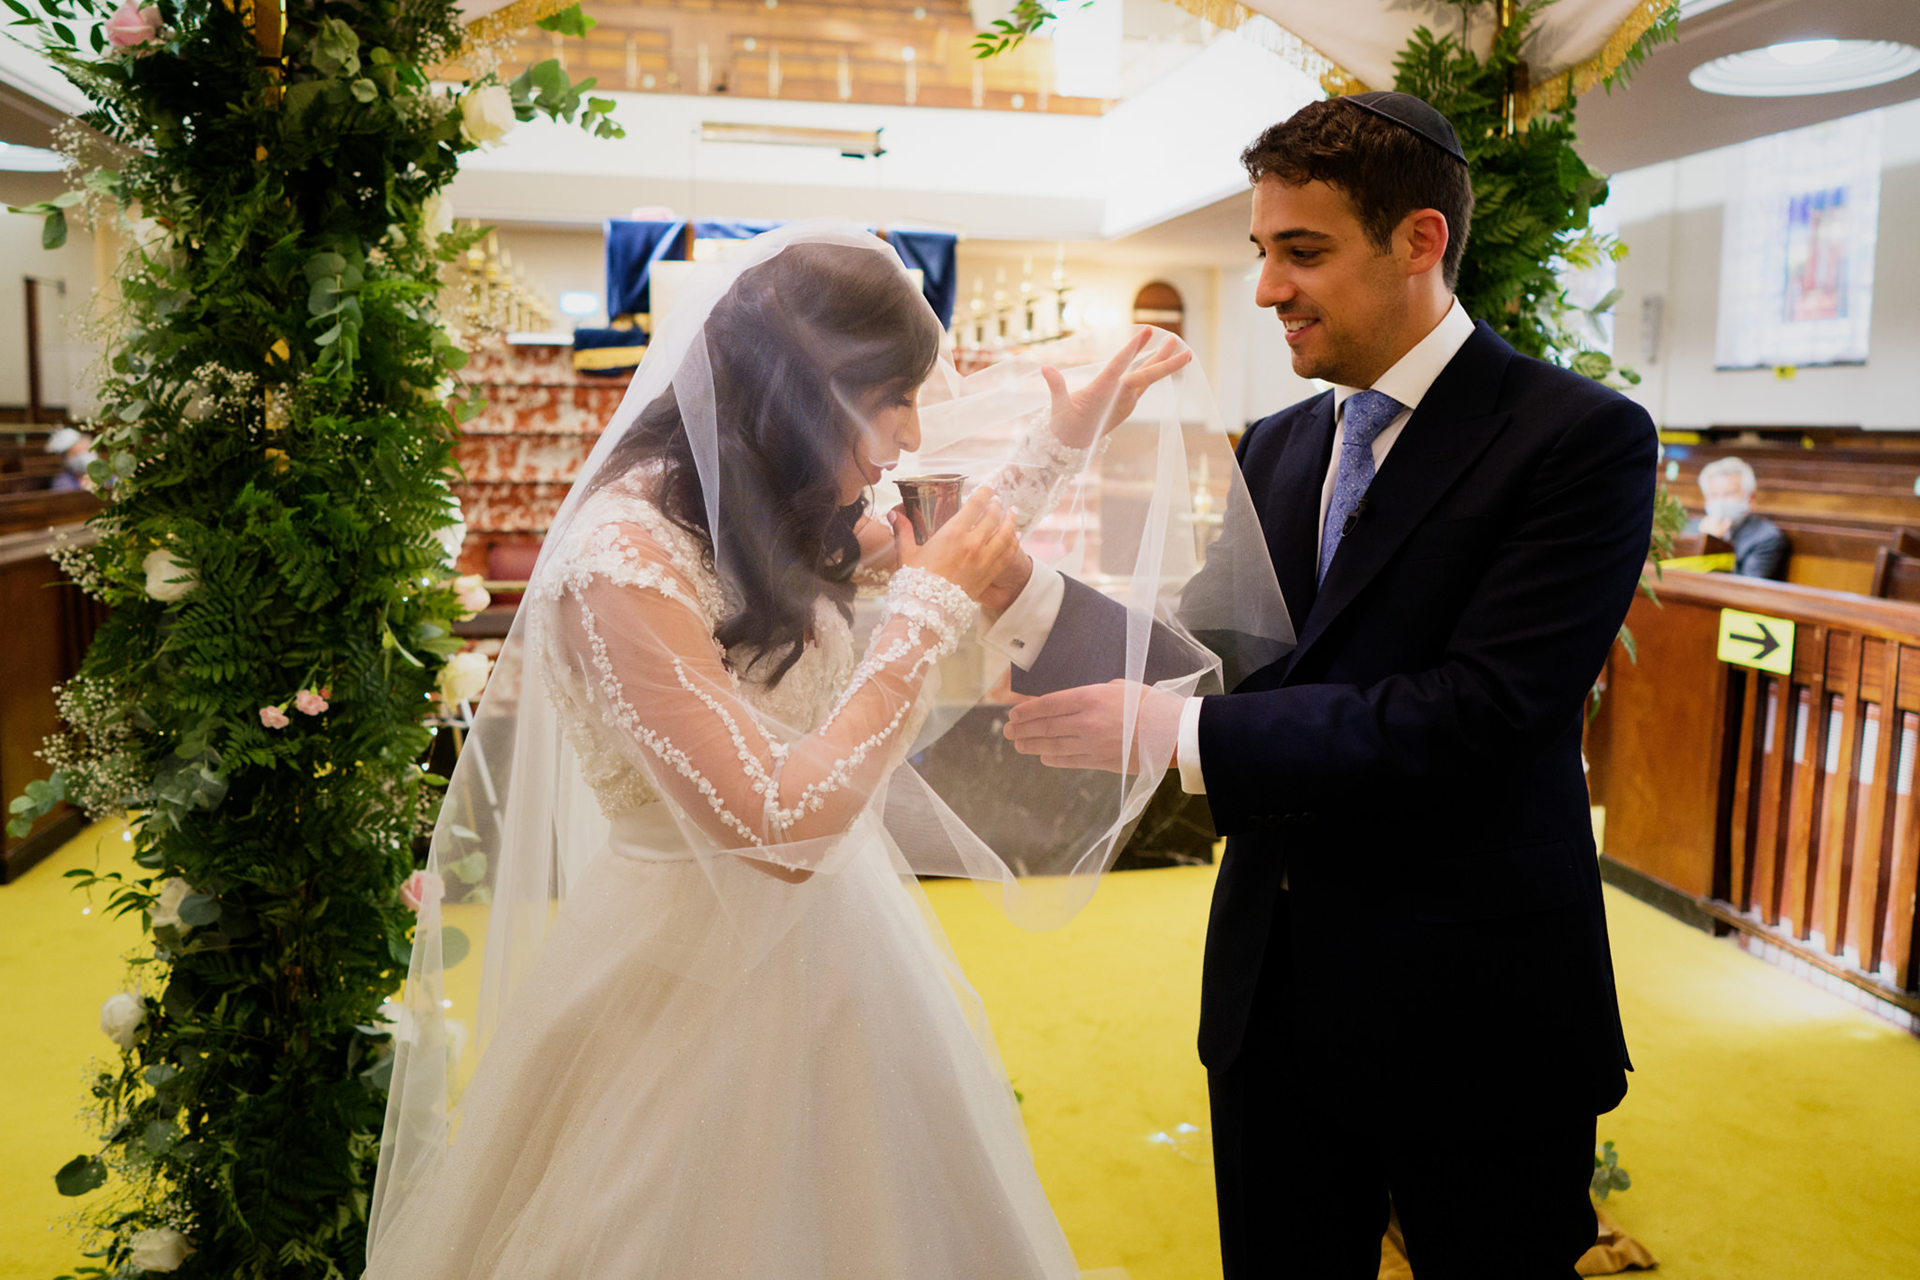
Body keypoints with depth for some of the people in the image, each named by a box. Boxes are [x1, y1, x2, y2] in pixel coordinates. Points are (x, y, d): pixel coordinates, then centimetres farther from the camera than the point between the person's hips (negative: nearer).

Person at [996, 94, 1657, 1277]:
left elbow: (1474, 716, -24)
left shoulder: (1579, 437, -13)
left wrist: (1173, 734, -25)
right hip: (1275, 994, 6)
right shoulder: (1279, 447, 8)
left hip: (1474, 1004, -5)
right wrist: (1021, 589, -13)